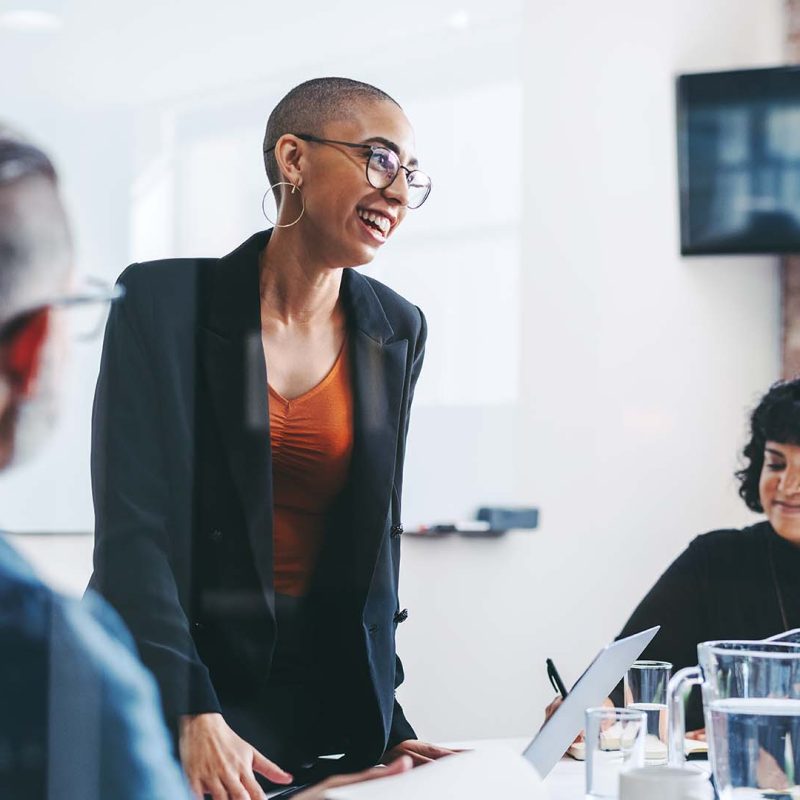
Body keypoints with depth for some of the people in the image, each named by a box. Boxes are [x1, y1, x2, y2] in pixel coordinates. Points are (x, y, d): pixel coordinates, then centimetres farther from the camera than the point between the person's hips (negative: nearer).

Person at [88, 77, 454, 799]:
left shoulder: (398, 331, 4)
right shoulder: (164, 302, -9)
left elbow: (374, 538, 8)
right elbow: (132, 529, -14)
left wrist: (383, 726, 3)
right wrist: (192, 717, -22)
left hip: (326, 707, 4)